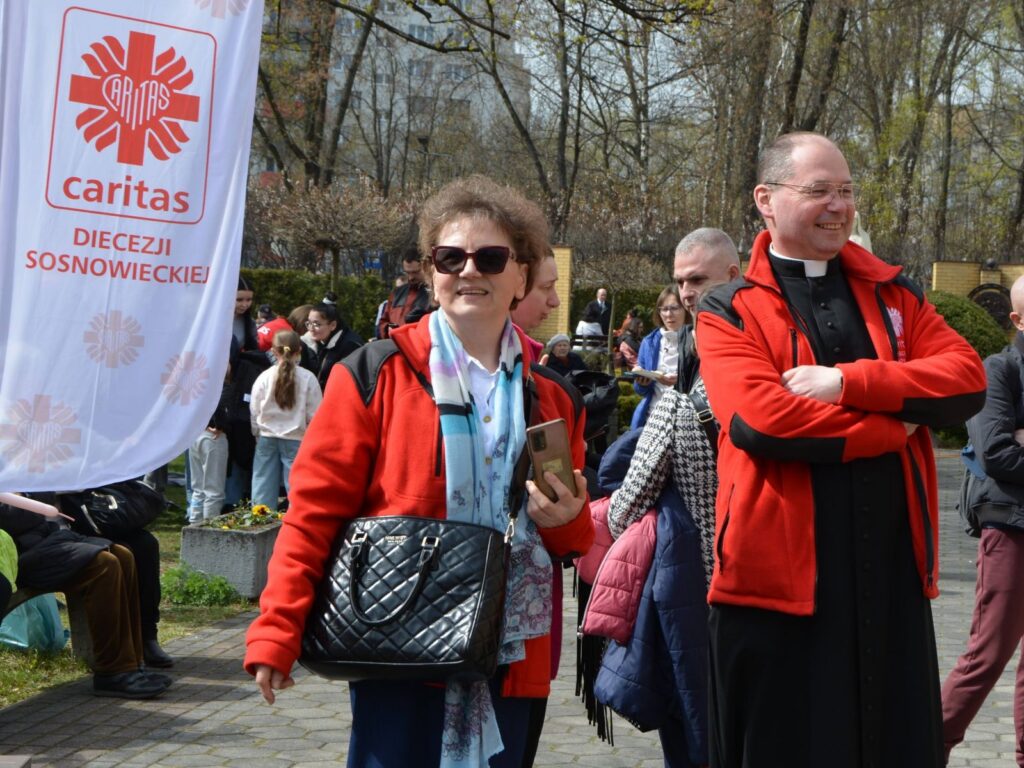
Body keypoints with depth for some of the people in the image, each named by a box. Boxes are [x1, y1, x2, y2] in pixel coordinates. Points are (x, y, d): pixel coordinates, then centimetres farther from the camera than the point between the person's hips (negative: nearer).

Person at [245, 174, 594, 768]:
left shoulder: (553, 396, 11)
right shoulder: (376, 375, -2)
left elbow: (575, 537, 21)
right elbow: (315, 512, -5)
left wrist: (566, 521, -2)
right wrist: (277, 633, -12)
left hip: (511, 654, 4)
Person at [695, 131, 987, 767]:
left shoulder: (892, 293, 12)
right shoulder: (730, 311, -1)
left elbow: (967, 379, -2)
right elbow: (759, 418, -18)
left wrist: (851, 383, -15)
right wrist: (891, 426, -9)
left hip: (892, 569, 4)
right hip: (780, 571, -4)